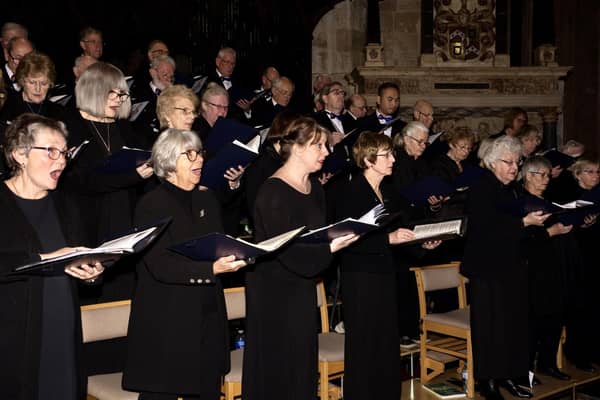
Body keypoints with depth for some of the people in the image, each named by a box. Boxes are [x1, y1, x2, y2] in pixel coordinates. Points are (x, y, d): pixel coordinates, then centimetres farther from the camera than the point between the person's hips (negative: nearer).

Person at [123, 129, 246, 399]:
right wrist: (211, 269, -30)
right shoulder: (151, 205, -9)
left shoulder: (207, 200, 13)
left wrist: (237, 255, -7)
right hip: (166, 323, -6)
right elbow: (161, 266, -19)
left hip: (208, 316, 6)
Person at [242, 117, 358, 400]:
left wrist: (341, 237, -6)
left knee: (302, 362, 15)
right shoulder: (273, 192, -19)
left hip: (302, 287, 8)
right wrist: (328, 248, -29)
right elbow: (287, 250, -24)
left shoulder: (314, 187, 8)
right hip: (274, 289, -8)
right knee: (276, 368, 2)